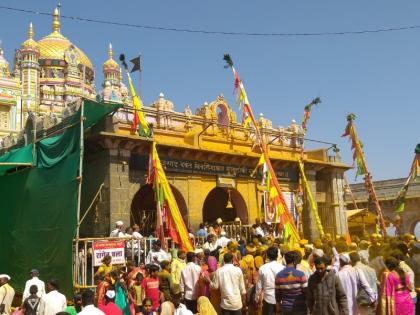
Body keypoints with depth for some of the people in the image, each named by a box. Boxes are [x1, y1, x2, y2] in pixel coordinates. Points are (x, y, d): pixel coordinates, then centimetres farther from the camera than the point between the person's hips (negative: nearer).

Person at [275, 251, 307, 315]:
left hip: (286, 309, 3)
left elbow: (277, 293, 3)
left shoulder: (279, 275, -4)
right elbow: (306, 291, -10)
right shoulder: (300, 274, -14)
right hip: (300, 308, -3)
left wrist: (279, 302, 18)